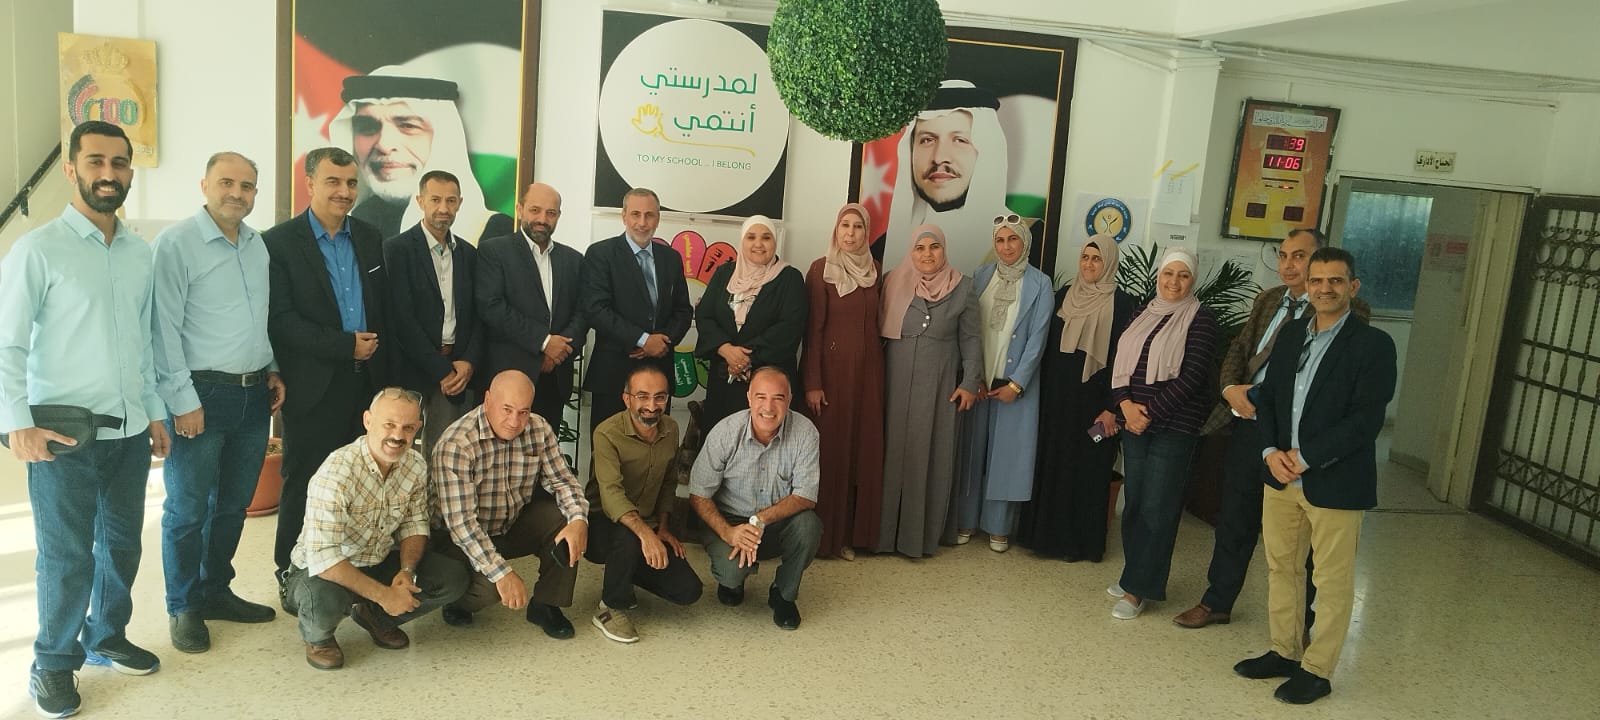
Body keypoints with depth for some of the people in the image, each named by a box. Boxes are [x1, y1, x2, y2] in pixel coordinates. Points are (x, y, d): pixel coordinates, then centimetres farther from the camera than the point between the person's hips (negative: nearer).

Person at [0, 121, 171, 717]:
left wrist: (154, 412, 15)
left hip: (130, 431, 5)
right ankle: (54, 662, 23)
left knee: (122, 543, 15)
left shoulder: (140, 253, 8)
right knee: (67, 554, 4)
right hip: (64, 434, -5)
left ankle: (106, 637, 34)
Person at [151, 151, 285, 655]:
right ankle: (183, 608, 20)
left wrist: (273, 369, 11)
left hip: (254, 395, 6)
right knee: (187, 509, 5)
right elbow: (163, 329, -12)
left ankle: (216, 592, 31)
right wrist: (183, 401, -14)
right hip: (201, 394, -6)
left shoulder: (258, 244, 10)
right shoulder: (176, 244, -9)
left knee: (233, 504, 16)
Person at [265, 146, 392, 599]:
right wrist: (346, 346, -14)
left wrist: (378, 350, 3)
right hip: (313, 386, -4)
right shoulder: (280, 242, -5)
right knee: (304, 485, 6)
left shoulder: (369, 239, 11)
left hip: (366, 381, 4)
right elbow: (281, 320, -12)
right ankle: (291, 575, 20)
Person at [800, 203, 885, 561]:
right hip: (833, 366, -4)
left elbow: (877, 320, 14)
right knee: (830, 448, 0)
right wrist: (812, 382, -12)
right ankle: (823, 534, 10)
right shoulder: (821, 269, -5)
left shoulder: (874, 269, 9)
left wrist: (880, 365, 8)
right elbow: (813, 329, -8)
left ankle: (851, 531, 17)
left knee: (864, 449, 6)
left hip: (868, 369, 5)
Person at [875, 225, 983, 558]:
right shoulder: (892, 282, 2)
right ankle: (884, 530, 13)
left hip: (940, 384, 0)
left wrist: (970, 382, -2)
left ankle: (920, 533, 13)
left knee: (931, 454, 4)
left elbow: (971, 338, 3)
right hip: (896, 381, 0)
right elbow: (875, 329, 4)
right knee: (892, 451, 3)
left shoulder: (963, 288, 2)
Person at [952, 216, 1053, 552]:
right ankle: (965, 520, 17)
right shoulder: (981, 276, 5)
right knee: (972, 448, 6)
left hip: (1016, 382, -2)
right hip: (977, 379, 2)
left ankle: (999, 526, 14)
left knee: (1007, 450, 4)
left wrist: (1016, 383, -10)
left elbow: (1037, 338, -6)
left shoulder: (1040, 283, -2)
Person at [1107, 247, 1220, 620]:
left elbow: (1193, 376, -12)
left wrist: (1150, 413, -13)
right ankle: (1134, 573, 23)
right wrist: (1125, 403, -8)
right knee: (1133, 501, 8)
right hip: (1134, 421, 5)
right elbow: (1120, 363, 10)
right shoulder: (1142, 313, 12)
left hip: (1174, 426, -5)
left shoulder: (1201, 318, -5)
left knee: (1157, 507, -3)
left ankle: (1138, 588, 5)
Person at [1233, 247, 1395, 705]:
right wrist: (1271, 451, -6)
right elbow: (1268, 397, 10)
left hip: (1335, 483, -6)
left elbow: (1367, 419, -16)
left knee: (1332, 581, 7)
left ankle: (1317, 671, 20)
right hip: (1281, 476, 6)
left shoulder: (1372, 344, -10)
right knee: (1281, 568, 16)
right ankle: (1285, 652, 32)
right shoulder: (1291, 333, 9)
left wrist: (1305, 457, -17)